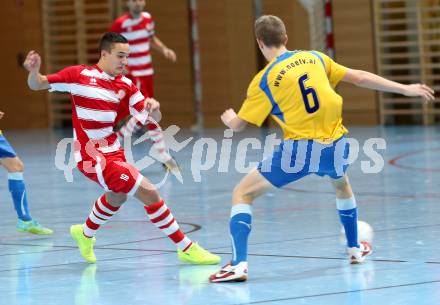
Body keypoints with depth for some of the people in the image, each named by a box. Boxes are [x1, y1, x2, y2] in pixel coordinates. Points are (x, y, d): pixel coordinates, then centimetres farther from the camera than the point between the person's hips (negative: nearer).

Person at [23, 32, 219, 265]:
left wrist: (154, 108, -25)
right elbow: (37, 85, -6)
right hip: (92, 157, -8)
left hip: (112, 152, 8)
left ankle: (85, 234, 65)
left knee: (116, 197, 36)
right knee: (150, 193, -17)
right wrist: (34, 71, -28)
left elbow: (152, 118, -2)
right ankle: (187, 249, -9)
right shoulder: (79, 75, -10)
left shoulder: (125, 86, 2)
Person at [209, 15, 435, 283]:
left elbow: (239, 125, 0)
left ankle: (239, 263, -11)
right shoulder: (315, 58, 6)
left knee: (242, 193, 5)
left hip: (300, 149, -5)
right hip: (335, 145, 5)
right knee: (342, 185, 39)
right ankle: (355, 248, 51)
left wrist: (230, 119, 26)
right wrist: (405, 89, 18)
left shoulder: (265, 80, -4)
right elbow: (359, 78, 10)